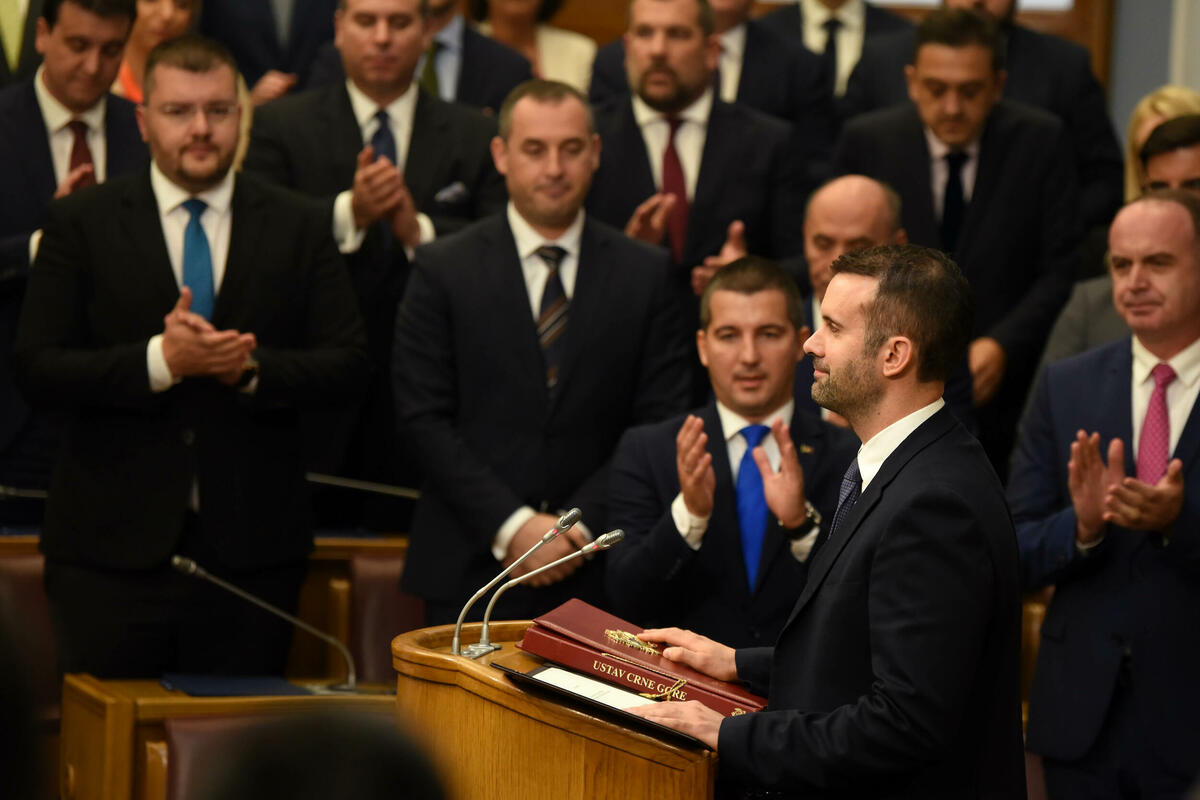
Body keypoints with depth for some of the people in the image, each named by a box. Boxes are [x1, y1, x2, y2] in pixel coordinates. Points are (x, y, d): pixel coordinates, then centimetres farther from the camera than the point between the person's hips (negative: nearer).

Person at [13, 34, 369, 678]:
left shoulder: (298, 228, 8)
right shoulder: (80, 225, 4)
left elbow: (346, 365, 3)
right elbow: (36, 368, -4)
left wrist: (252, 368, -15)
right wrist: (158, 360, -18)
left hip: (249, 548, 1)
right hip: (112, 549, -1)